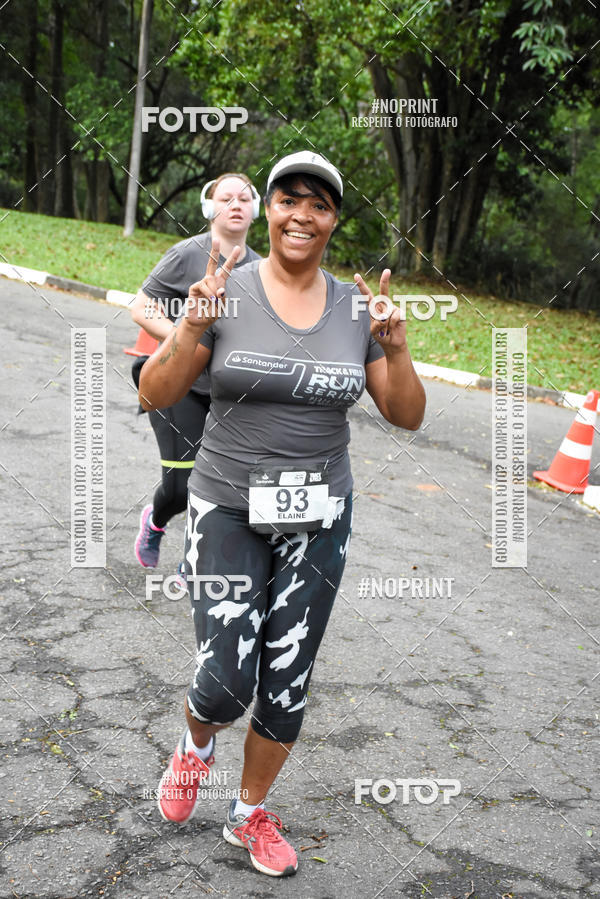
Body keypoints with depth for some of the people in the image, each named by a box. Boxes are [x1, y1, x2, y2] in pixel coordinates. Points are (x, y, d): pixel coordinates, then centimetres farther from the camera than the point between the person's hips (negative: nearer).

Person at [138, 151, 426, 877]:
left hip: (318, 517, 3)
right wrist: (193, 329, -26)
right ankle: (196, 746, 31)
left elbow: (407, 416, 2)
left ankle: (250, 814, 34)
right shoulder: (227, 292, -8)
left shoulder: (356, 306, 0)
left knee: (287, 683, 9)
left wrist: (396, 350, -17)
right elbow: (154, 395, -9)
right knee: (226, 682, -7)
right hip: (229, 510, -2)